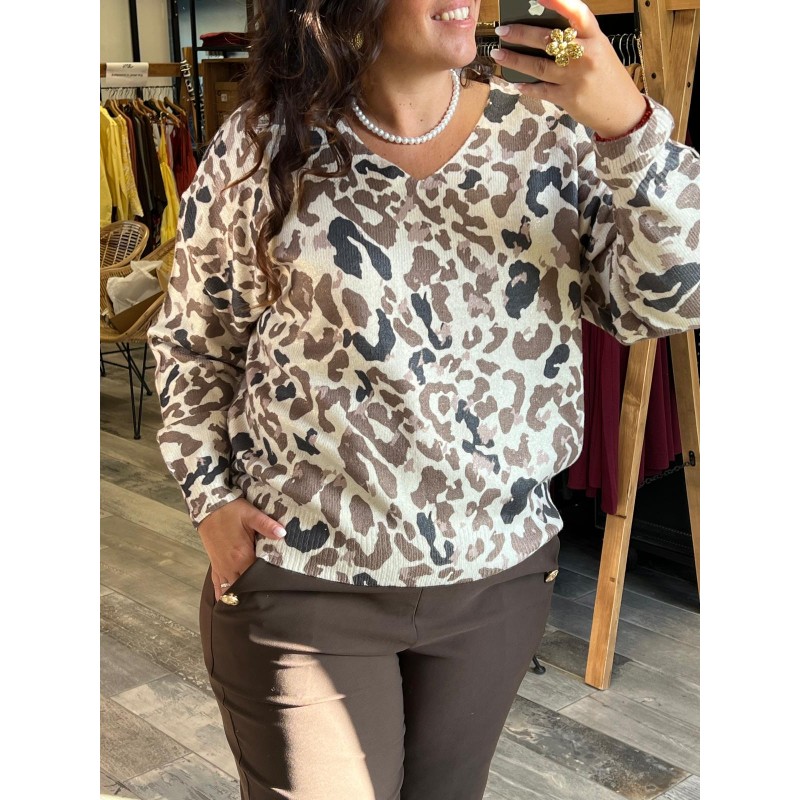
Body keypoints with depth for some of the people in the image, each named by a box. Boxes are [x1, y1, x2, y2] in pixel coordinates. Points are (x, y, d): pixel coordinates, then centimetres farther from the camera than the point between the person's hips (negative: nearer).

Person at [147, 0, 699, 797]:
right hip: (305, 578, -2)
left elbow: (666, 300, -12)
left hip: (503, 574, 3)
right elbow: (191, 338, 4)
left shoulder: (549, 132, -3)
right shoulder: (263, 145, -8)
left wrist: (629, 126, -26)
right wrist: (211, 497, -5)